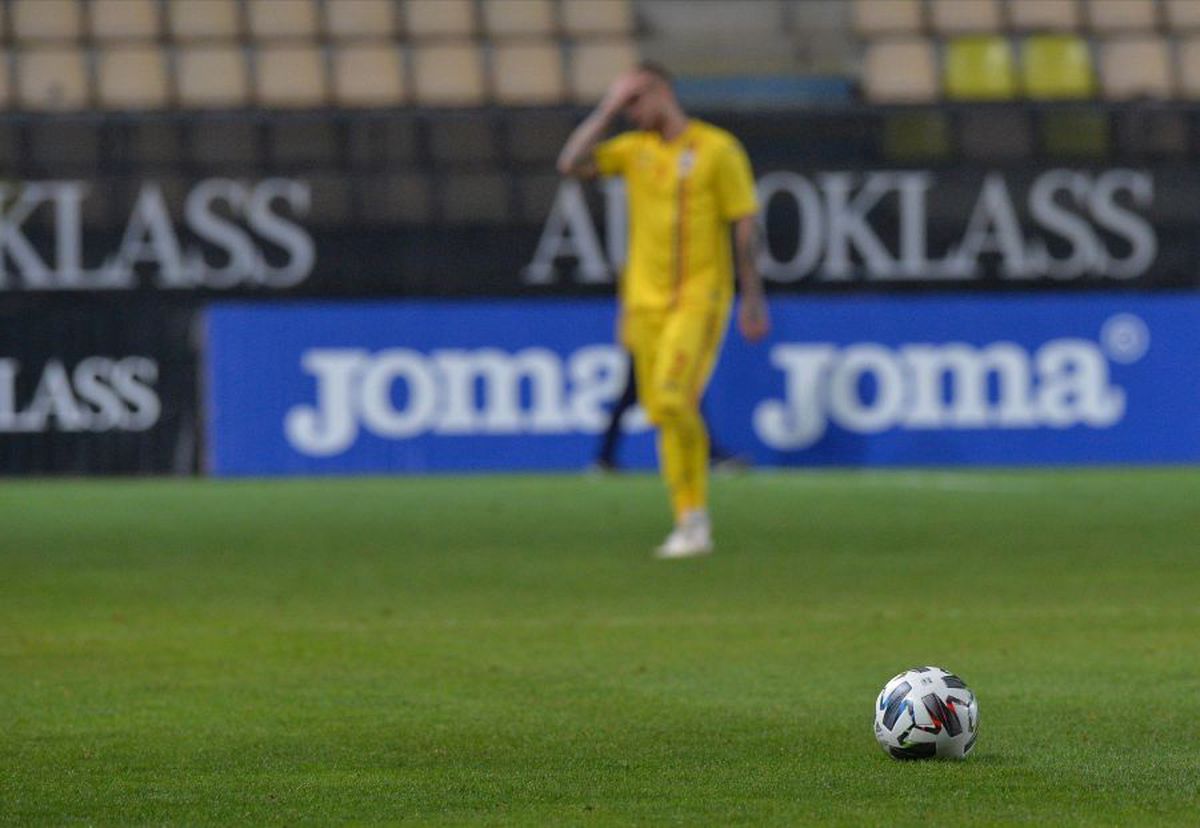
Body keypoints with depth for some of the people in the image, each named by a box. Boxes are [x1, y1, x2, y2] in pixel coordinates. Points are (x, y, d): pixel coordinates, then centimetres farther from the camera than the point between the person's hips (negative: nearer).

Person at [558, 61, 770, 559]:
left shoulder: (717, 149, -4)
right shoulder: (634, 149, 10)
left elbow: (745, 224, -3)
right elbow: (571, 164, -2)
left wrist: (752, 298, -5)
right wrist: (607, 110, -2)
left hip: (699, 298, -6)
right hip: (645, 299, 6)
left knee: (672, 399, -20)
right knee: (662, 412, 5)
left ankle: (694, 521, -8)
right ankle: (691, 525, 11)